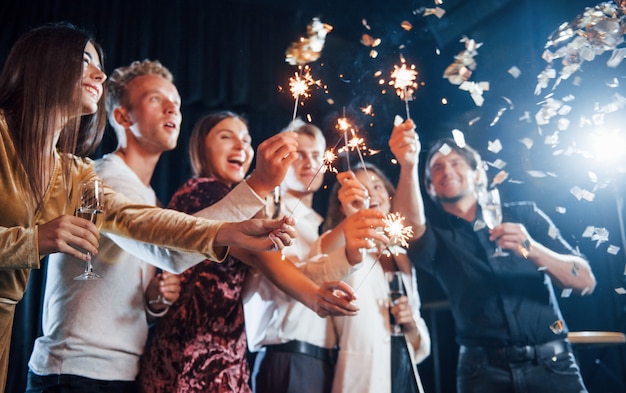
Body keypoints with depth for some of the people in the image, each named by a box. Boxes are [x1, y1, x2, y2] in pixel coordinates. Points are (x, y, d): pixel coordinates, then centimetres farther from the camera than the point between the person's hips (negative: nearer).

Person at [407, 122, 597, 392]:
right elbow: (410, 227, -22)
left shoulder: (523, 215, 5)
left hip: (551, 364, 0)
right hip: (483, 370, 0)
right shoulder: (437, 235, 4)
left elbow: (585, 282, -1)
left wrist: (531, 249, -19)